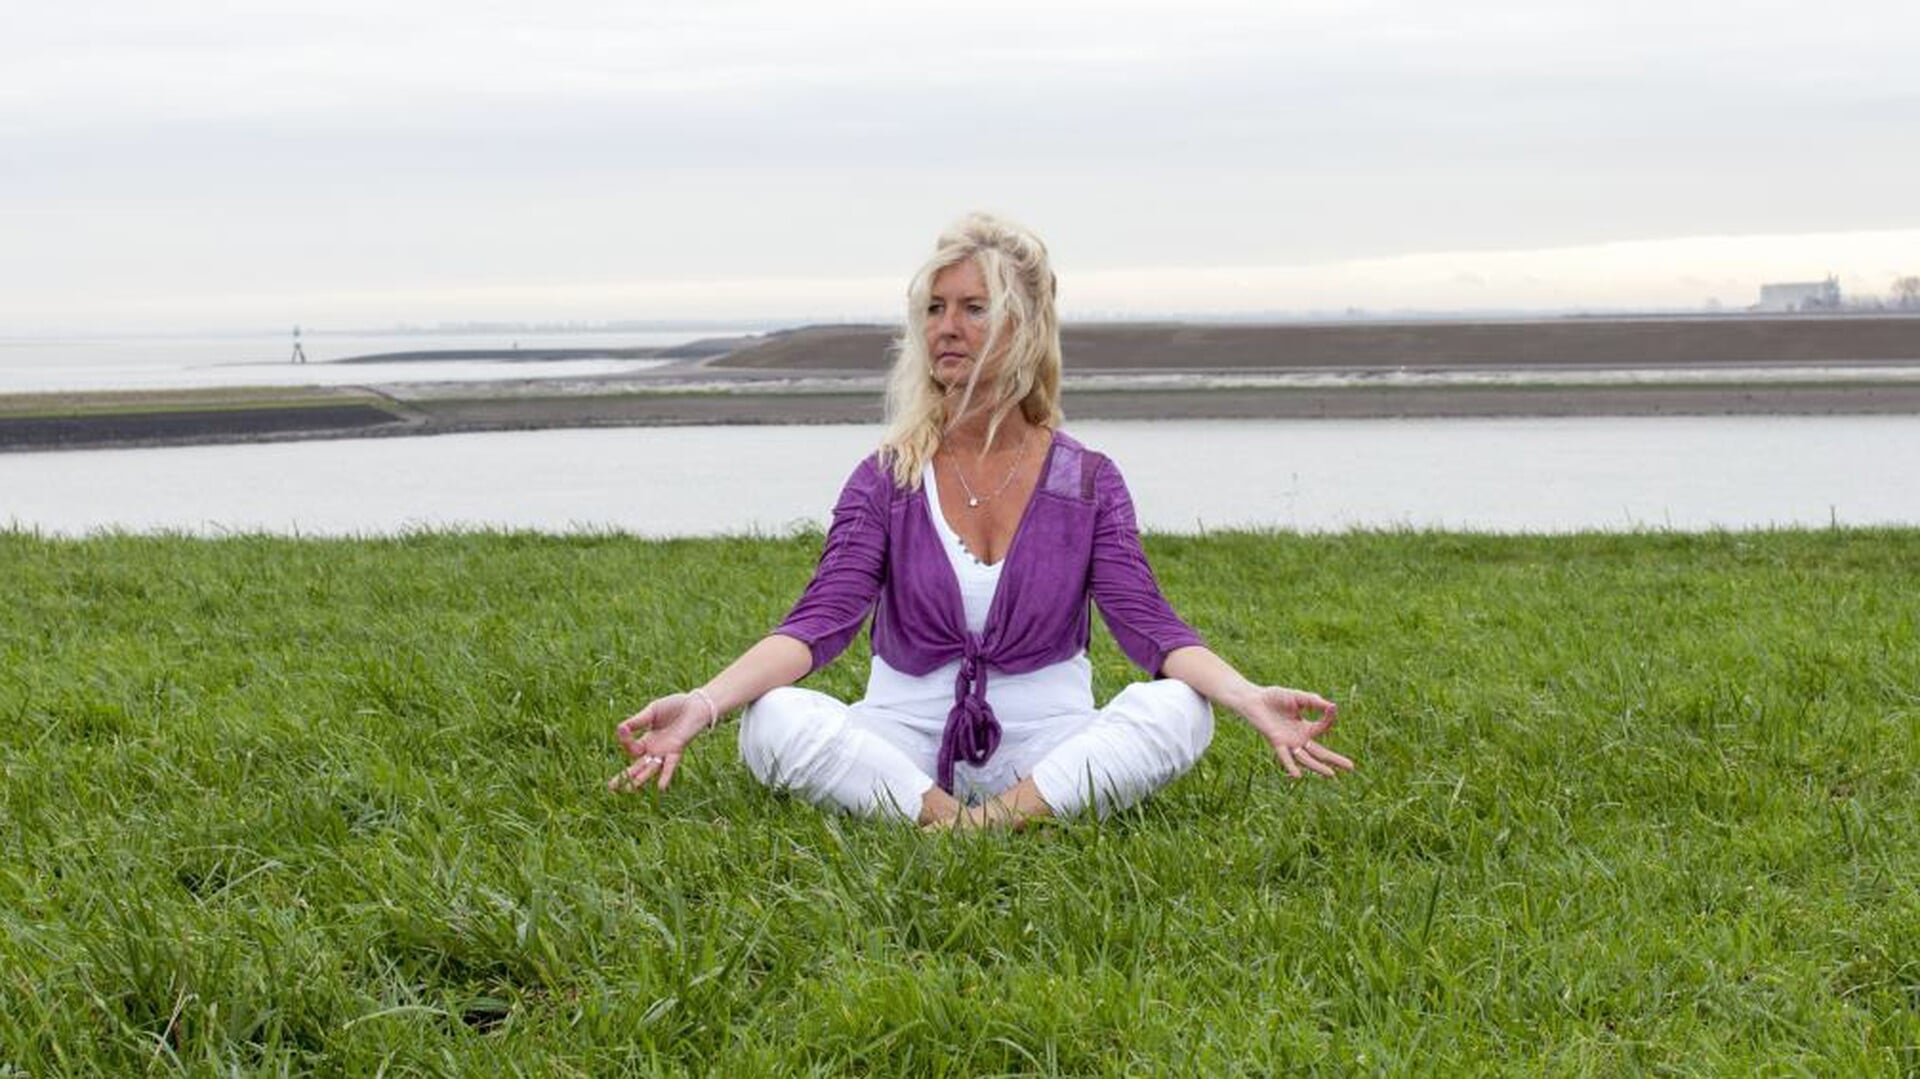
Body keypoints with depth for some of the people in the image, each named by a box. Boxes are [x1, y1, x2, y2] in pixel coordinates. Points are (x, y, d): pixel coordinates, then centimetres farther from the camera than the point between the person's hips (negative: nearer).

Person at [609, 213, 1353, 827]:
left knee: (1176, 708, -29)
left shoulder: (1088, 483, 3)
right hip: (904, 751, 0)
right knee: (775, 721, -29)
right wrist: (702, 705, -28)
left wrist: (1252, 701, -28)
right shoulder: (886, 482, 2)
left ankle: (1001, 817, -35)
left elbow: (1149, 627, -7)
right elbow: (819, 621, -10)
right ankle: (951, 821, -32)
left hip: (1048, 755, 1)